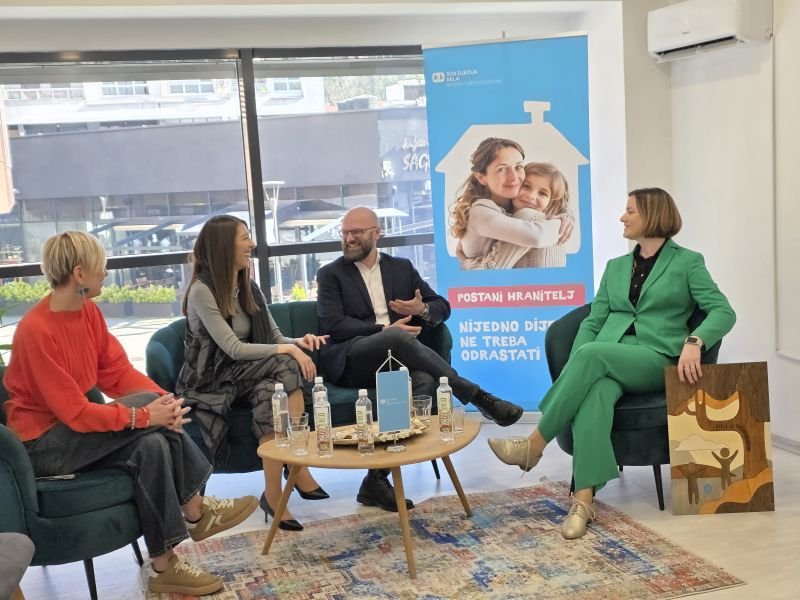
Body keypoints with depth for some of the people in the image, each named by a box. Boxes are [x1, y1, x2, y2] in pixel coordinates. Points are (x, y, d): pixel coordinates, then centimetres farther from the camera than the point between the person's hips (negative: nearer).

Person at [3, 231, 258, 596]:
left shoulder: (88, 310, 1)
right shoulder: (36, 331, -24)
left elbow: (118, 371, 1)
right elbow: (74, 411, -26)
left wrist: (164, 399, -16)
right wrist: (146, 415, -28)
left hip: (79, 432, 8)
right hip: (42, 443, -7)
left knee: (153, 444, -21)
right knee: (149, 416, -25)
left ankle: (165, 565, -14)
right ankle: (195, 512, -11)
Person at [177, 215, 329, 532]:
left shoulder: (249, 288, 12)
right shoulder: (201, 290, -12)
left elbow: (276, 338, 9)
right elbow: (233, 349, -19)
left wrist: (298, 342, -14)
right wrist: (288, 351, -25)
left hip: (248, 376, 6)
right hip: (212, 382, -6)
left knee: (270, 394, -30)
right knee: (287, 365, -29)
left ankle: (274, 493, -30)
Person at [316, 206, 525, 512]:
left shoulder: (401, 267, 21)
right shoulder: (330, 274, 10)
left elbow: (442, 306, 19)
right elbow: (332, 324, -5)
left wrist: (423, 311, -6)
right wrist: (383, 329, -17)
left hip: (396, 360, 3)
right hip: (352, 361, -3)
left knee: (424, 380, -35)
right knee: (398, 337, -36)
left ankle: (377, 477, -33)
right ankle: (478, 397, -29)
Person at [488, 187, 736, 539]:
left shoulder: (687, 262, 8)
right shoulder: (615, 267, 23)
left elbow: (723, 312, -4)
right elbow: (593, 321, 15)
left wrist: (694, 341, -25)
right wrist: (573, 370, -4)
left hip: (656, 361, -4)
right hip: (607, 361, 4)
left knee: (592, 353, -35)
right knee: (594, 392, -34)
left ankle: (533, 446, -29)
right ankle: (583, 501, -41)